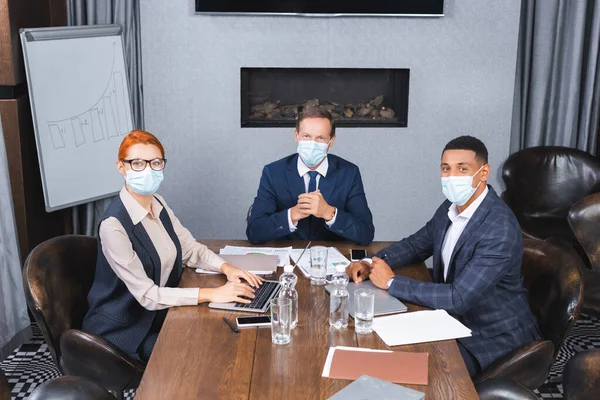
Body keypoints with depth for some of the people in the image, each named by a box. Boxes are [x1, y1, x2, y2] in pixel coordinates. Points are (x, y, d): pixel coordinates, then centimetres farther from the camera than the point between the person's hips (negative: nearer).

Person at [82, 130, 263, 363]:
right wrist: (212, 294, -29)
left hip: (159, 315, 7)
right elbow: (147, 295, -26)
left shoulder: (158, 205, -1)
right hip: (124, 332, -7)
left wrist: (226, 268, -13)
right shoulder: (114, 225, -26)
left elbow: (191, 249, 6)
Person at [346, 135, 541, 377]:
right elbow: (415, 245, 13)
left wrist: (391, 282, -23)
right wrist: (371, 264, -5)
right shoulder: (450, 209, -2)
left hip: (495, 337, -7)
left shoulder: (499, 229, -28)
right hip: (455, 319, 7)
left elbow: (458, 298, -31)